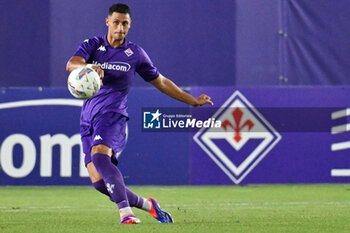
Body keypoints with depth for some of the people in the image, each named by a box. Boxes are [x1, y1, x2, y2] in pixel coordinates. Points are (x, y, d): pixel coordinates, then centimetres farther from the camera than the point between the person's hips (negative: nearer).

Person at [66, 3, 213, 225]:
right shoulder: (92, 46, 7)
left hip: (113, 117, -3)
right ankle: (146, 204, 13)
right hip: (88, 120, 3)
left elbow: (161, 82, 20)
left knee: (99, 155, -34)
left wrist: (193, 100, 23)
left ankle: (126, 212, -41)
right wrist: (88, 67, -38)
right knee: (98, 181, -8)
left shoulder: (135, 54, 7)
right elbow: (71, 64, -14)